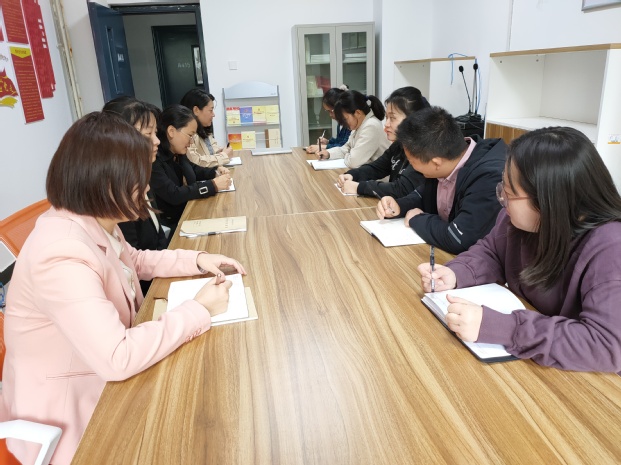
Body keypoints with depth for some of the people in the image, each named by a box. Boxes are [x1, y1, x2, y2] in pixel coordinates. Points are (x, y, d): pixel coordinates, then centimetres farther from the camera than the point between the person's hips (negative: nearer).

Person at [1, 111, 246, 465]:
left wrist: (197, 260, 0)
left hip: (102, 375, 8)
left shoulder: (92, 223, -4)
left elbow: (135, 260, 15)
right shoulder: (62, 254, -33)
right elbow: (117, 359, -38)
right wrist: (199, 310, -27)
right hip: (68, 406, -8)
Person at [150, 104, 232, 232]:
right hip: (169, 225, -8)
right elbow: (173, 195, -28)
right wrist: (213, 185, -24)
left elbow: (193, 170, 21)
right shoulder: (153, 160, -23)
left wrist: (215, 172, 2)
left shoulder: (177, 154, 3)